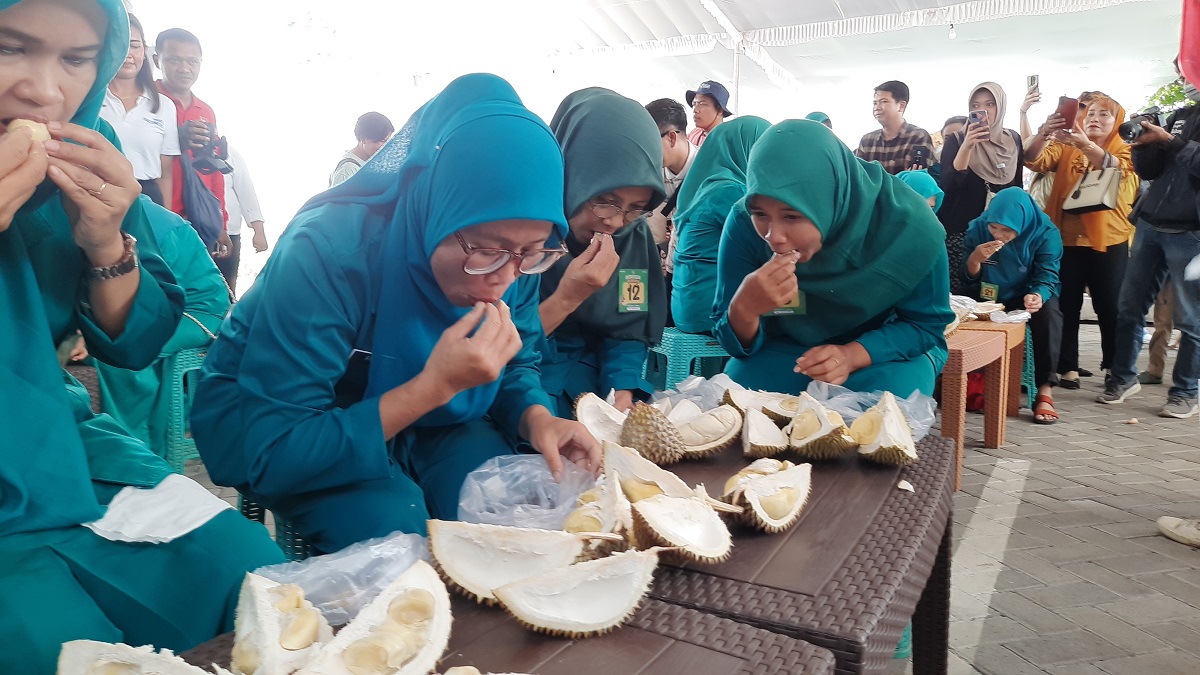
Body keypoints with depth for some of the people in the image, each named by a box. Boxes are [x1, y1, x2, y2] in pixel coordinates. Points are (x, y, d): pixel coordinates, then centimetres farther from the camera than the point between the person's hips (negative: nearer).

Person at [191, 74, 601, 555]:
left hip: (406, 416, 5)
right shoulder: (330, 251, -34)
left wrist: (538, 419, -25)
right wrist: (434, 386, -40)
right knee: (392, 517, -29)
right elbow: (272, 453, -33)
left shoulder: (516, 253, -17)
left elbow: (515, 369, -1)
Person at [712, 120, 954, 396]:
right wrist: (744, 309, -40)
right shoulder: (744, 224, -24)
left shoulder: (910, 225, -27)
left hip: (883, 353, 1)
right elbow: (737, 345, -16)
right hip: (786, 348, 0)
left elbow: (927, 324, -12)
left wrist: (852, 355, -31)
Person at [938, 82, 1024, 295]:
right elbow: (948, 185, -17)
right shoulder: (956, 140, -3)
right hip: (961, 232, -3)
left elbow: (1018, 186, 17)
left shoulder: (1013, 140, 8)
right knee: (960, 296, -7)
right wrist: (967, 146, -25)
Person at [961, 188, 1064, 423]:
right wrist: (975, 259, -29)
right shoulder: (977, 228, -9)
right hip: (987, 300, 1)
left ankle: (1044, 392, -32)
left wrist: (1038, 296, -42)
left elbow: (1047, 277, -17)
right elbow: (969, 278, -5)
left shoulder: (1045, 233, -14)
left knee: (1049, 312, -34)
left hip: (1024, 299, -1)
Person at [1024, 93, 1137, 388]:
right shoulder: (1065, 148, 10)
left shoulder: (1126, 151, 6)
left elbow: (1116, 168, -19)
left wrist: (1085, 145, -36)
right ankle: (1068, 367, 10)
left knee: (1110, 308, 4)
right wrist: (1044, 133, -30)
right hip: (1066, 238, 1)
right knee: (1066, 306, 4)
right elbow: (1033, 160, -9)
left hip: (1108, 241, -1)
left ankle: (1114, 368, 19)